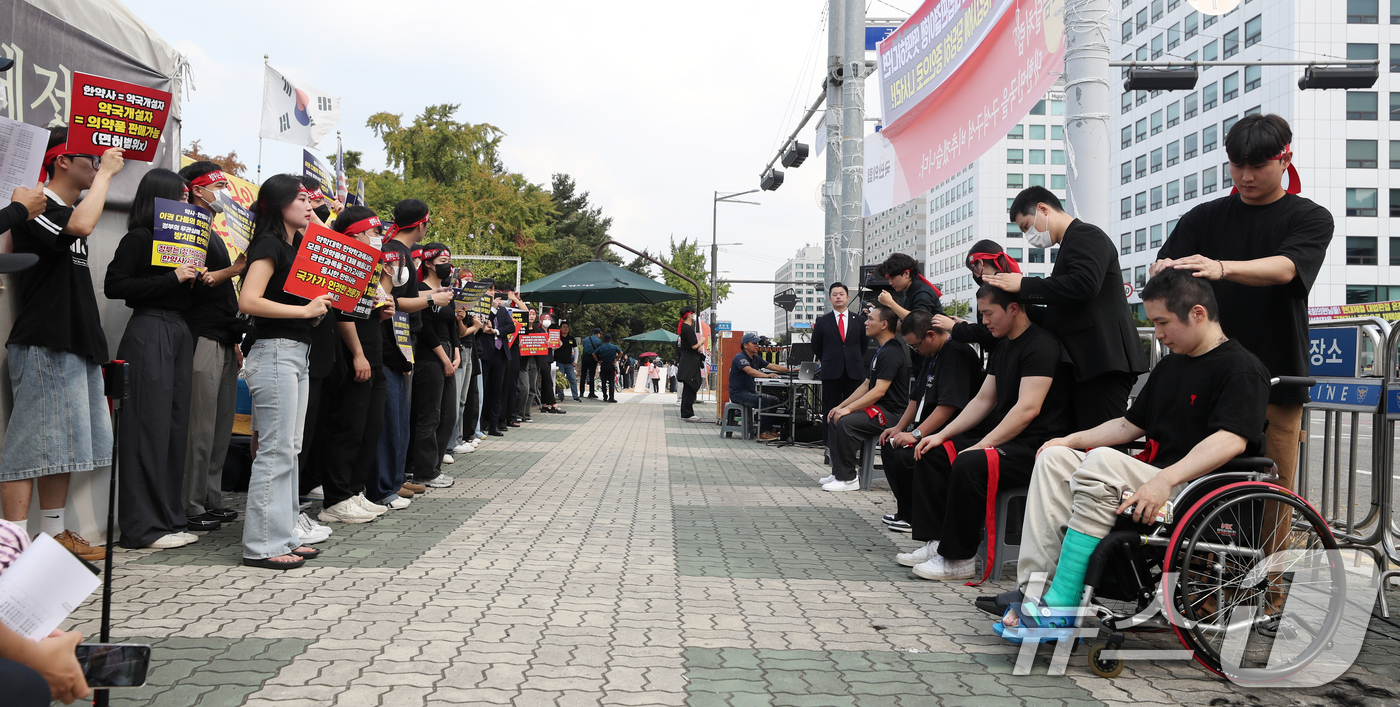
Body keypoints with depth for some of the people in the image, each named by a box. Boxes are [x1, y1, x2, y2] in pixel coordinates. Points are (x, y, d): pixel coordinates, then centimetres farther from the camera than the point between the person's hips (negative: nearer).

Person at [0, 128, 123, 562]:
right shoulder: (37, 206, -8)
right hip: (44, 343, -9)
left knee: (62, 445, 11)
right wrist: (105, 173, -17)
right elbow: (82, 225, -28)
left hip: (75, 343, 9)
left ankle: (54, 534, 18)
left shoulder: (70, 209, 20)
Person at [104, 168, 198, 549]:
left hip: (179, 332, 8)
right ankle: (142, 526, -2)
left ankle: (170, 518, 14)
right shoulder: (139, 238, -4)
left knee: (176, 425, 7)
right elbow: (114, 285, -11)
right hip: (149, 332, -8)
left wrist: (194, 280, 4)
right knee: (150, 427, -7)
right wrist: (172, 278, -14)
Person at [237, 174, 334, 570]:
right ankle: (262, 545, -2)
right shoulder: (270, 244, -9)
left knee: (289, 450, 12)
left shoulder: (294, 246, 18)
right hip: (275, 353, -10)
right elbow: (248, 301, -21)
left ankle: (283, 536, 19)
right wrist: (305, 310, -18)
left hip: (297, 354, 10)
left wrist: (318, 305, 5)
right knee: (275, 451, -7)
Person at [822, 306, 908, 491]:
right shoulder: (881, 351, 18)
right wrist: (841, 406, 12)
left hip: (890, 413, -11)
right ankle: (838, 472, 10)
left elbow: (879, 391, -24)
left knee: (845, 422, -26)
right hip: (877, 408, 11)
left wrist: (849, 408, -22)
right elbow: (866, 385, 20)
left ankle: (848, 479, -17)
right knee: (836, 418, 8)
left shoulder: (892, 352, -17)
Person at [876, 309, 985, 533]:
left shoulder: (956, 353, -19)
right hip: (931, 431, 11)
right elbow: (916, 397, 23)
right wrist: (899, 428, 14)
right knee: (889, 446, 10)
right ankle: (906, 512, 14)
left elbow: (949, 405, -27)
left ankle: (915, 518, -7)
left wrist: (916, 434, -25)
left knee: (906, 456, -26)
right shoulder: (931, 356, 14)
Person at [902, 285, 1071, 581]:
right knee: (930, 453, 4)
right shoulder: (1002, 348, 17)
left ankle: (958, 558, -20)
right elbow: (983, 400, 18)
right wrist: (942, 434, 7)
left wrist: (982, 445, -24)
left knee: (969, 464, -33)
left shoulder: (1041, 346, -14)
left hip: (1034, 447, -10)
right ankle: (939, 542, 1)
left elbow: (1028, 408, -23)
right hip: (1003, 440, 11)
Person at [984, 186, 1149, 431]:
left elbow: (1083, 284, -23)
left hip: (1102, 363, -10)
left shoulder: (1086, 235, -5)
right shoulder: (1071, 243, 26)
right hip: (1087, 365, 10)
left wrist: (1023, 285, -16)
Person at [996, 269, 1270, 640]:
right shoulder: (1170, 365, 21)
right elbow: (1131, 424, 28)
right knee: (1054, 459, -6)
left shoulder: (1242, 367, -8)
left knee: (1103, 462, -31)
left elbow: (1232, 440, -24)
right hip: (1149, 476, 9)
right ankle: (1034, 589, -19)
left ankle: (1063, 603, -32)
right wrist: (1073, 440, 15)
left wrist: (1165, 480, -35)